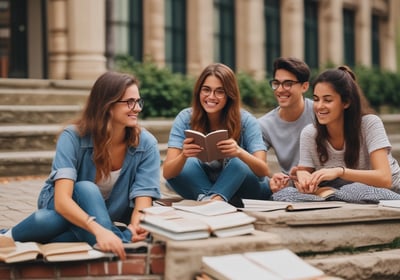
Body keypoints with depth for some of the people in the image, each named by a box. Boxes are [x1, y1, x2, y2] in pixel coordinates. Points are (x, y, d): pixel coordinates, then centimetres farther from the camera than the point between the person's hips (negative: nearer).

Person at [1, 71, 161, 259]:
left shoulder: (146, 144, -19)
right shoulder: (73, 137, -26)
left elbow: (143, 200, -24)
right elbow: (62, 200, -38)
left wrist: (136, 227, -49)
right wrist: (99, 230, -56)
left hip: (106, 217, 2)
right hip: (62, 209, -1)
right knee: (85, 189, -38)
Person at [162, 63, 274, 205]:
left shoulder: (245, 120, -16)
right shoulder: (185, 118, -14)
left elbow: (264, 171, -25)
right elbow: (167, 173, -21)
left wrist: (240, 152, -47)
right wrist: (183, 156, -45)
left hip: (242, 188, -1)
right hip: (199, 187, 1)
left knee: (240, 161, -31)